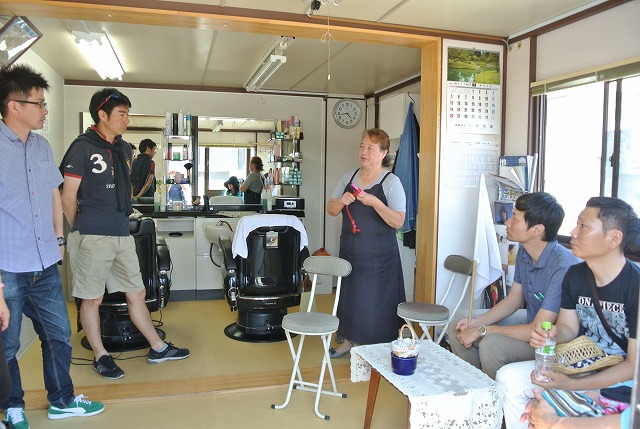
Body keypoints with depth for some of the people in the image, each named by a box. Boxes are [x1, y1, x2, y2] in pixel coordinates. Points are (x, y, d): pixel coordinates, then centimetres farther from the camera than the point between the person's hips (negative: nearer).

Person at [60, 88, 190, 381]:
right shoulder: (83, 147, -8)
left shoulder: (124, 149, 12)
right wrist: (80, 231, 3)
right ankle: (100, 356, 21)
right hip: (92, 237, -6)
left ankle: (158, 348, 23)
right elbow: (68, 197, -7)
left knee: (136, 293, 12)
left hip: (121, 234, 7)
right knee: (92, 299, 7)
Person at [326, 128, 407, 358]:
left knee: (374, 299, 1)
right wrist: (341, 201, -12)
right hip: (350, 252, 5)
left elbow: (398, 221, -15)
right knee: (349, 294, 15)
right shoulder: (349, 176, 7)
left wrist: (374, 202, -26)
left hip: (378, 256, -5)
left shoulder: (391, 181, -9)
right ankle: (348, 339, 34)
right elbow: (331, 210, 10)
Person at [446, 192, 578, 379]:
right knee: (456, 329, 1)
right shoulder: (524, 252, -3)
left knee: (491, 345, -31)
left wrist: (482, 330, -21)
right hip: (531, 320, 8)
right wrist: (476, 322, -7)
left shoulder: (563, 266, -30)